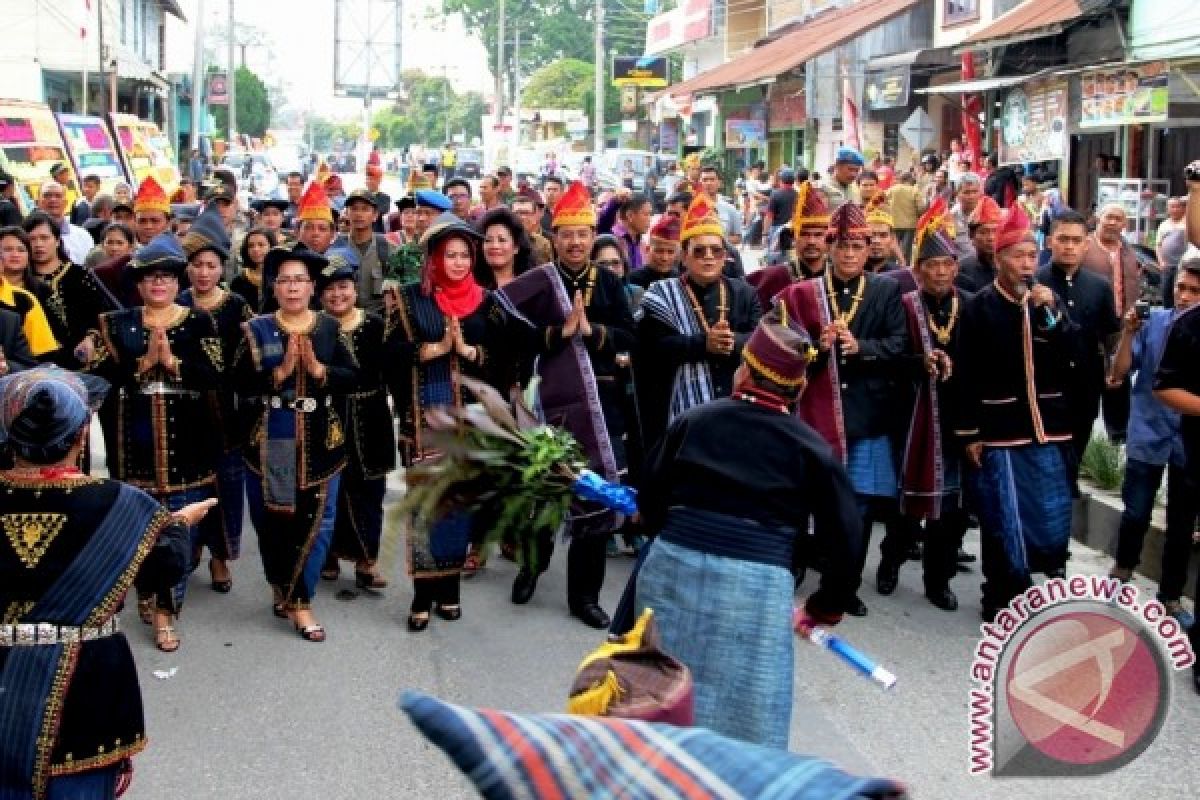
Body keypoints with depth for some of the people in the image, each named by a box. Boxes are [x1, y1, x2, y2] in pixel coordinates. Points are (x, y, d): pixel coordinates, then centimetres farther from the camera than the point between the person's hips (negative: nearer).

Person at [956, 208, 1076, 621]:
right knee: (1003, 520, 2)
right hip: (999, 428, -4)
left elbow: (1071, 357, -1)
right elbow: (968, 374, -7)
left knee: (1053, 518, 5)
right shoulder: (979, 306, -5)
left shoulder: (1047, 300, 9)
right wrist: (969, 432, -9)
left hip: (1045, 427, 4)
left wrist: (1052, 313, -13)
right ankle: (1002, 600, 17)